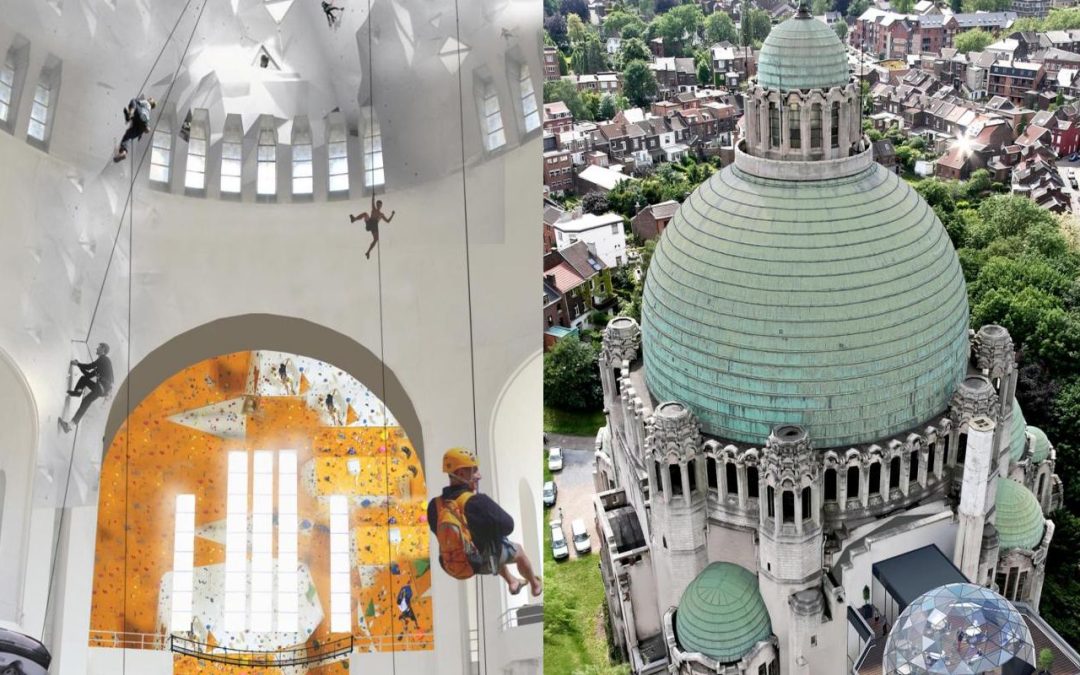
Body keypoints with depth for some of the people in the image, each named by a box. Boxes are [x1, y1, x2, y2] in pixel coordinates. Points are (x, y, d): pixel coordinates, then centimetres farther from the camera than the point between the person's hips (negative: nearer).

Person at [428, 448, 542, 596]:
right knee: (518, 550, 28)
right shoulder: (478, 502, -35)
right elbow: (508, 526, -23)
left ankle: (512, 582, 52)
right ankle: (535, 585, 52)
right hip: (486, 562, -5)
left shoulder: (435, 505, -19)